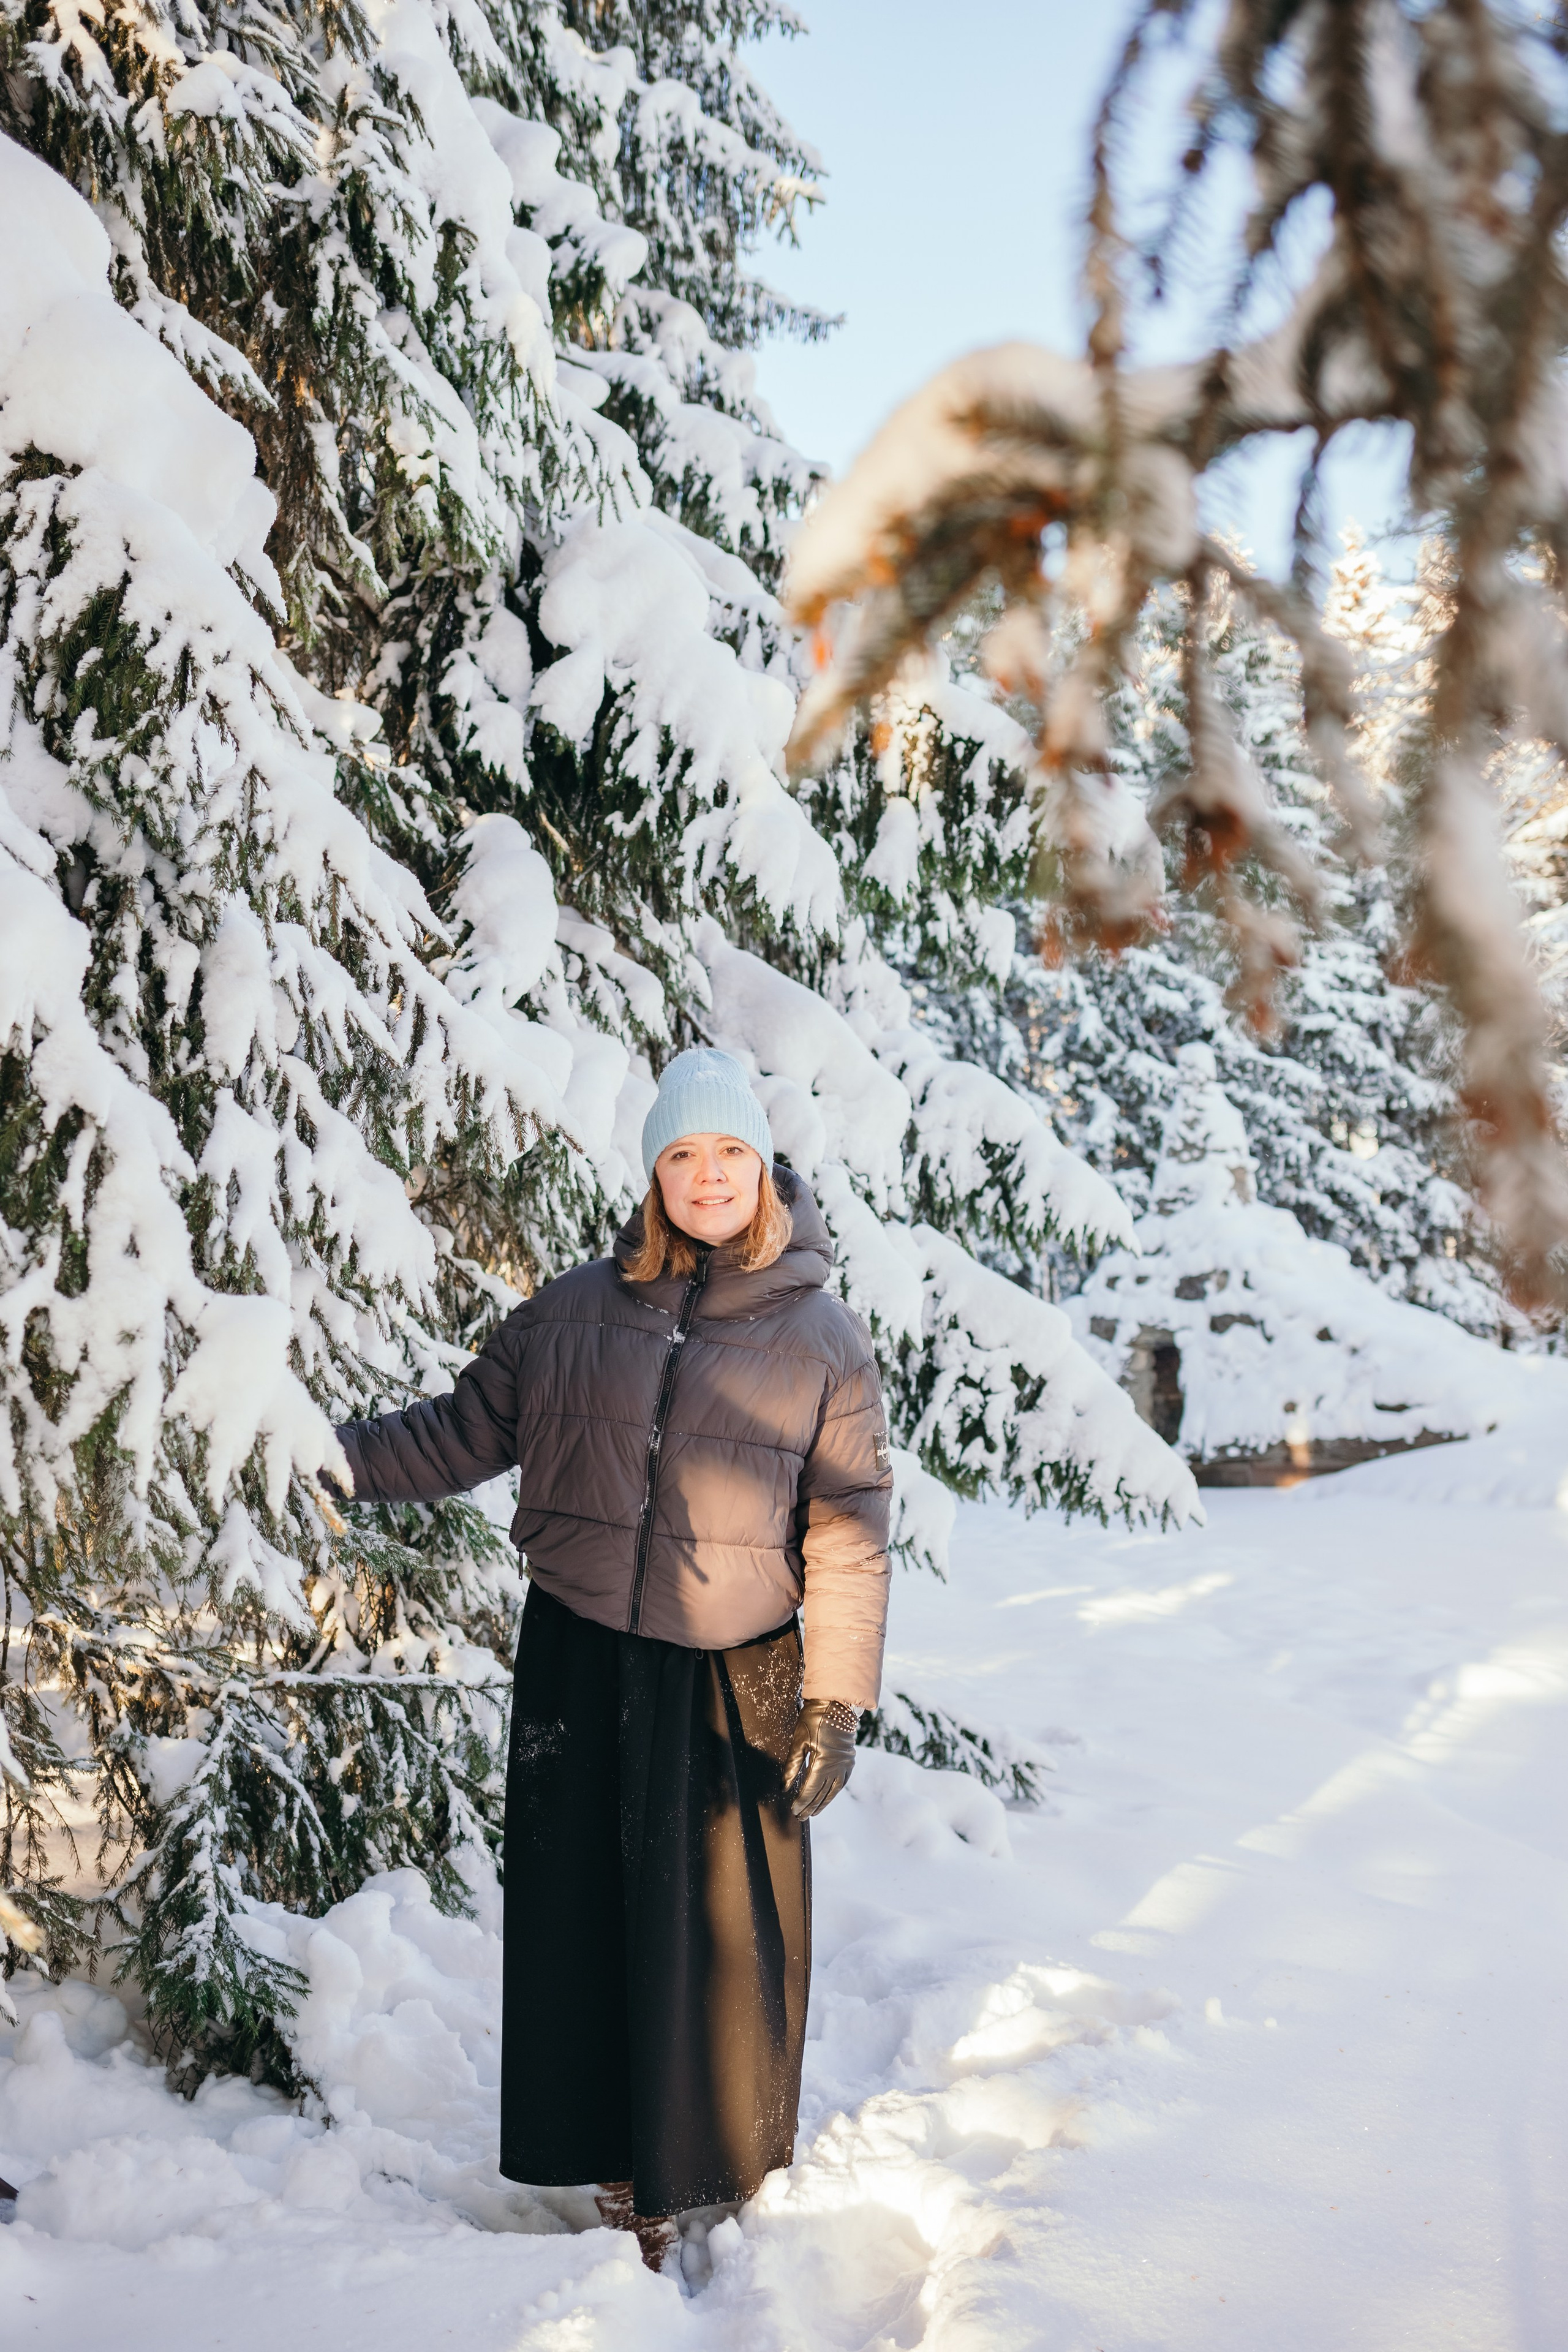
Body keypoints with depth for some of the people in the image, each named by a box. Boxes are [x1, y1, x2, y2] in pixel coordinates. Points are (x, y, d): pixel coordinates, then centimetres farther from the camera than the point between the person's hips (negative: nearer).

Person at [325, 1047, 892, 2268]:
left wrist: (836, 1702, -6)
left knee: (719, 1928, 2)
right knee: (585, 1914, 9)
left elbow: (848, 1532, -1)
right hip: (580, 1662, 2)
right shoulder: (574, 1310, 4)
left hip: (731, 1679, -2)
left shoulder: (823, 1336, 0)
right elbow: (464, 1431, 11)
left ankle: (701, 2163, 24)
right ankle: (620, 2160, 28)